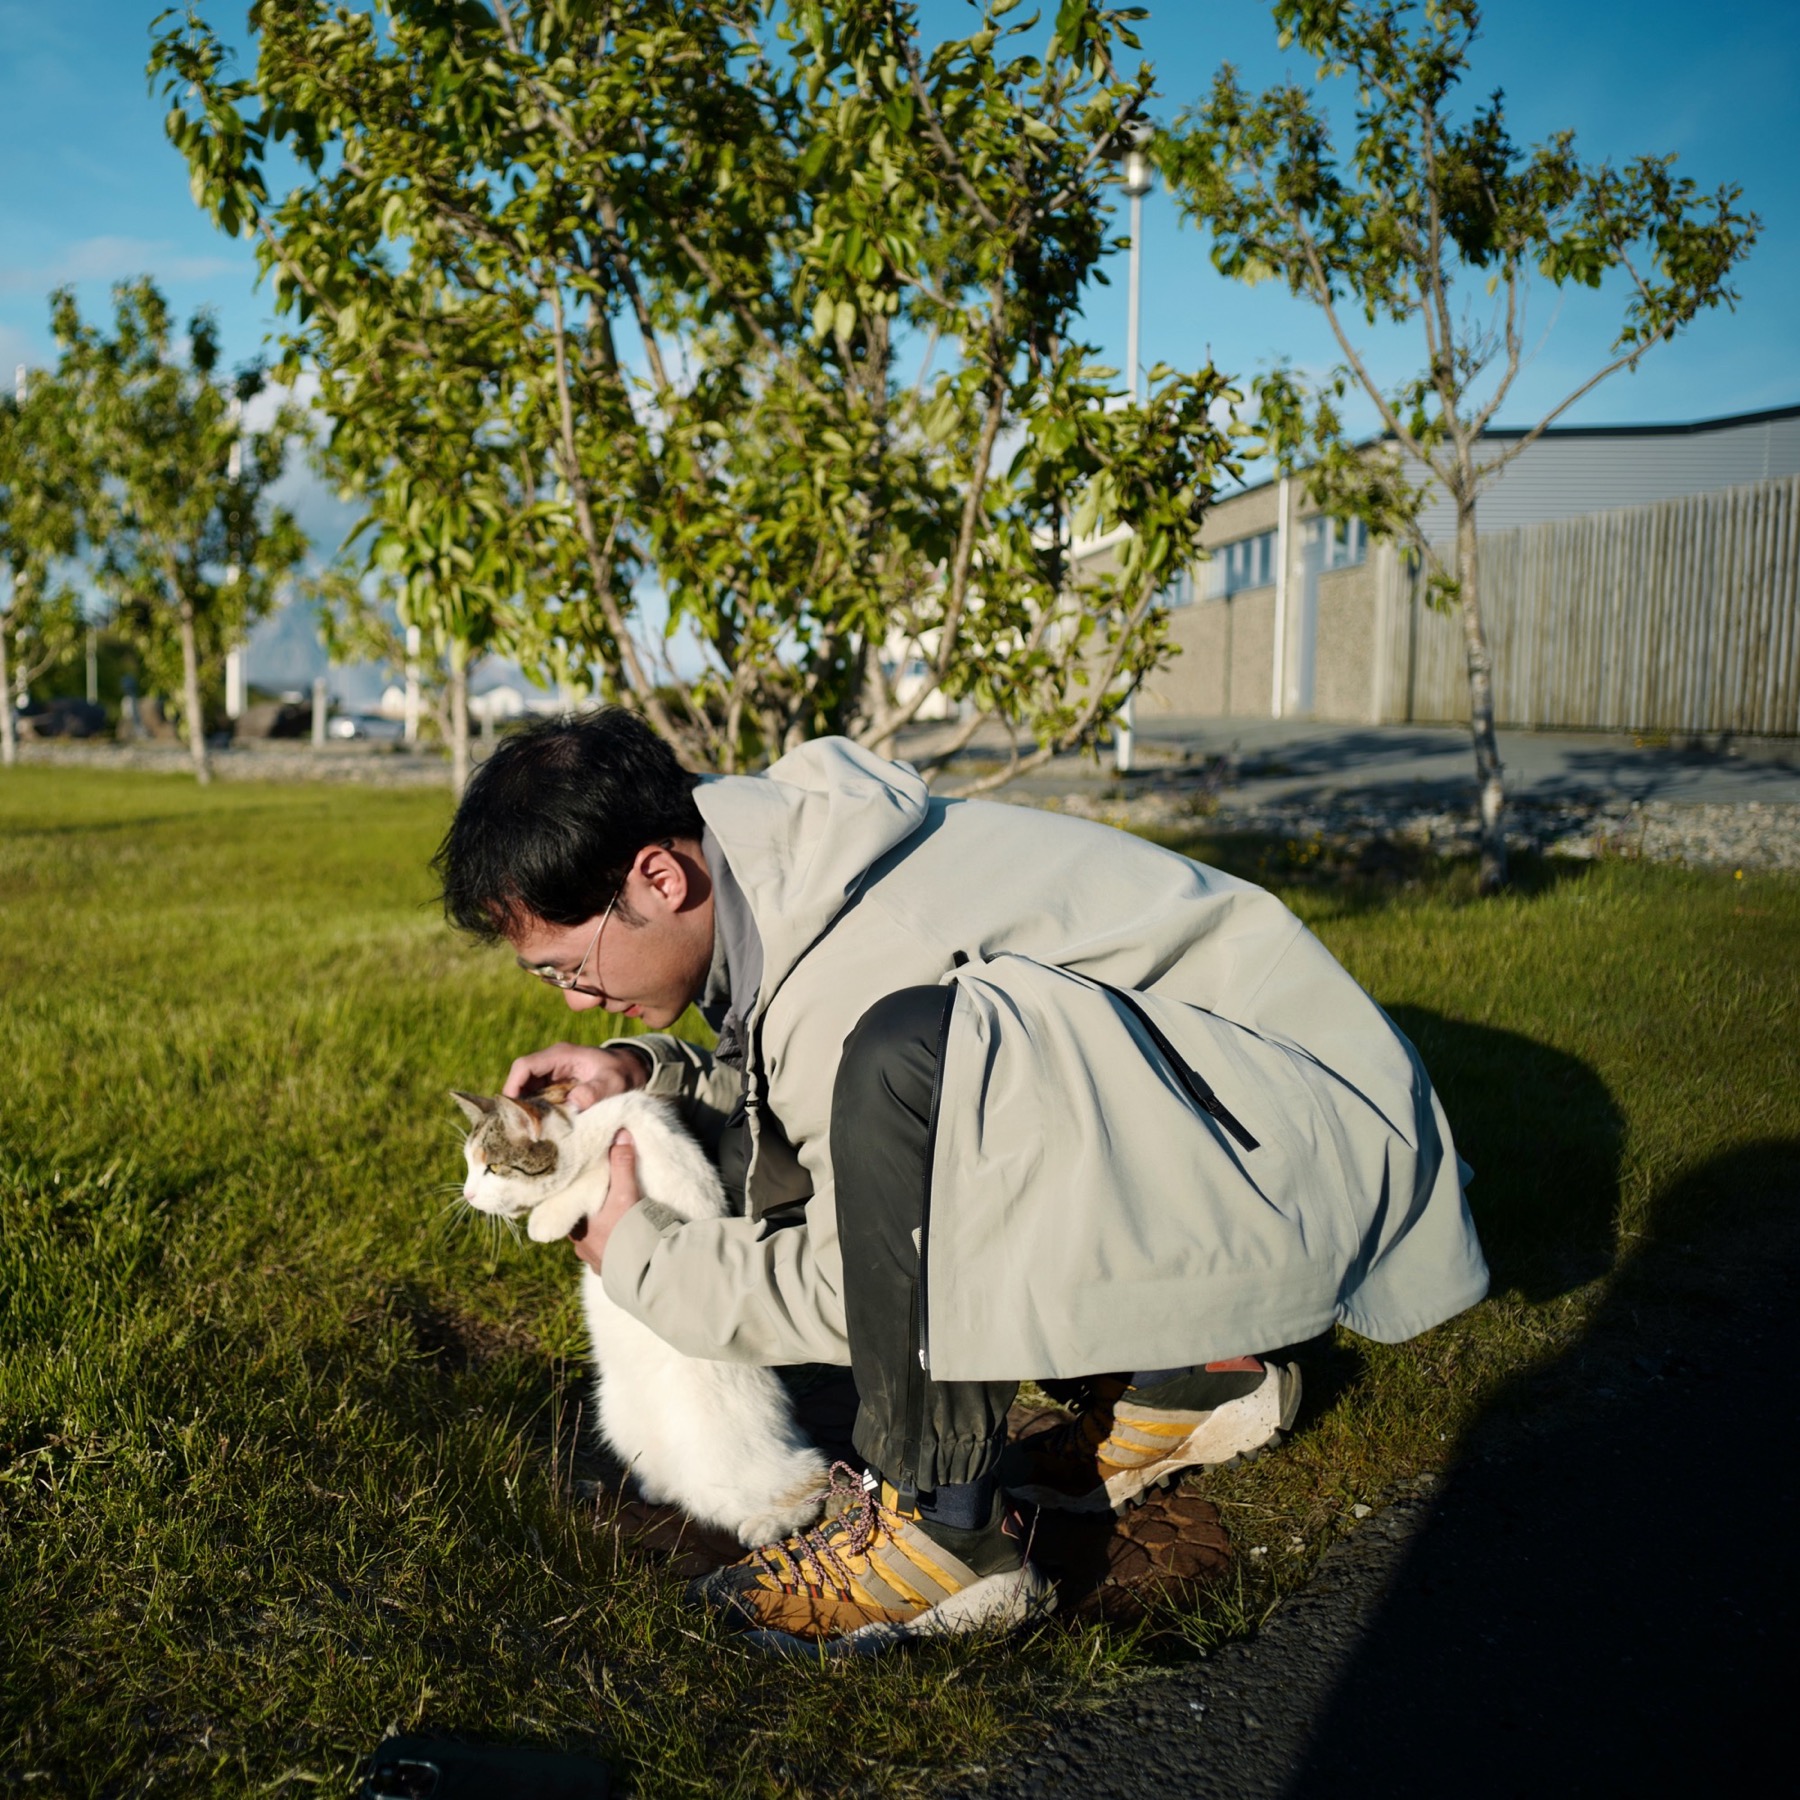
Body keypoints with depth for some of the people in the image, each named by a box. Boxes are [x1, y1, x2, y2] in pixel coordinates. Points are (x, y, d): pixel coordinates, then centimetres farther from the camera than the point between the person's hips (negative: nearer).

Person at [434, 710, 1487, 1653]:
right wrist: (651, 1076, -2)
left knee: (903, 1061, -33)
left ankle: (944, 1532, -17)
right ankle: (1192, 1373, 15)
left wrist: (638, 1259, -6)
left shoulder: (847, 978, -27)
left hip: (1302, 1136, -10)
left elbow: (853, 1291, -17)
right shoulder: (779, 864, 0)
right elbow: (786, 1102, 15)